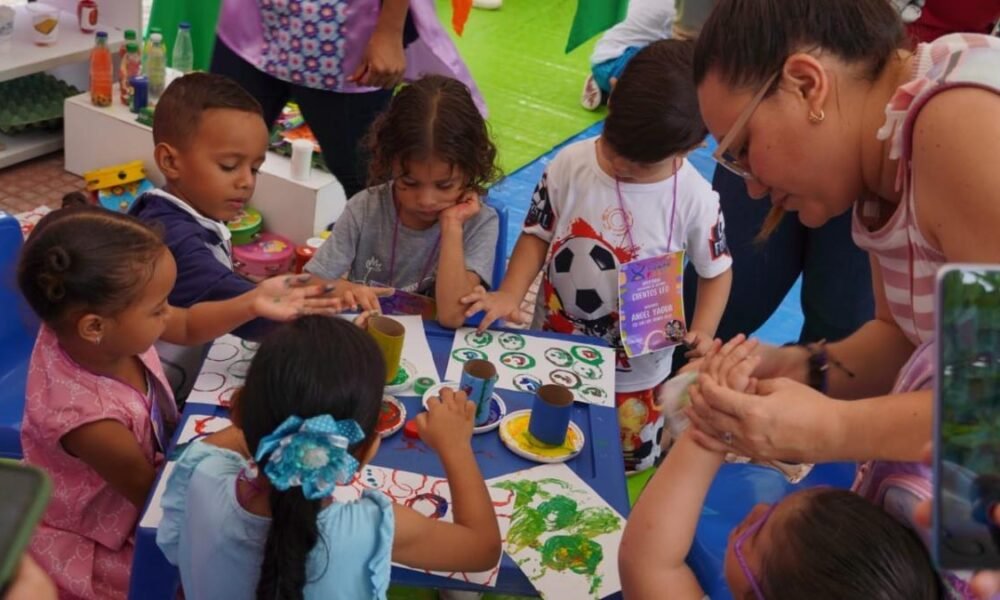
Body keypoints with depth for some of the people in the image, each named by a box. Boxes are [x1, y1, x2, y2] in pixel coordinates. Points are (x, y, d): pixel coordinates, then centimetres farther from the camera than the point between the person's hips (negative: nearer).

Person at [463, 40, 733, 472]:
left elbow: (715, 270, -4)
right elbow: (538, 235, -6)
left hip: (634, 370, -2)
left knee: (627, 469, 16)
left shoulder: (695, 200, -19)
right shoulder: (570, 165, -16)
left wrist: (702, 332, -20)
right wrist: (510, 294, -21)